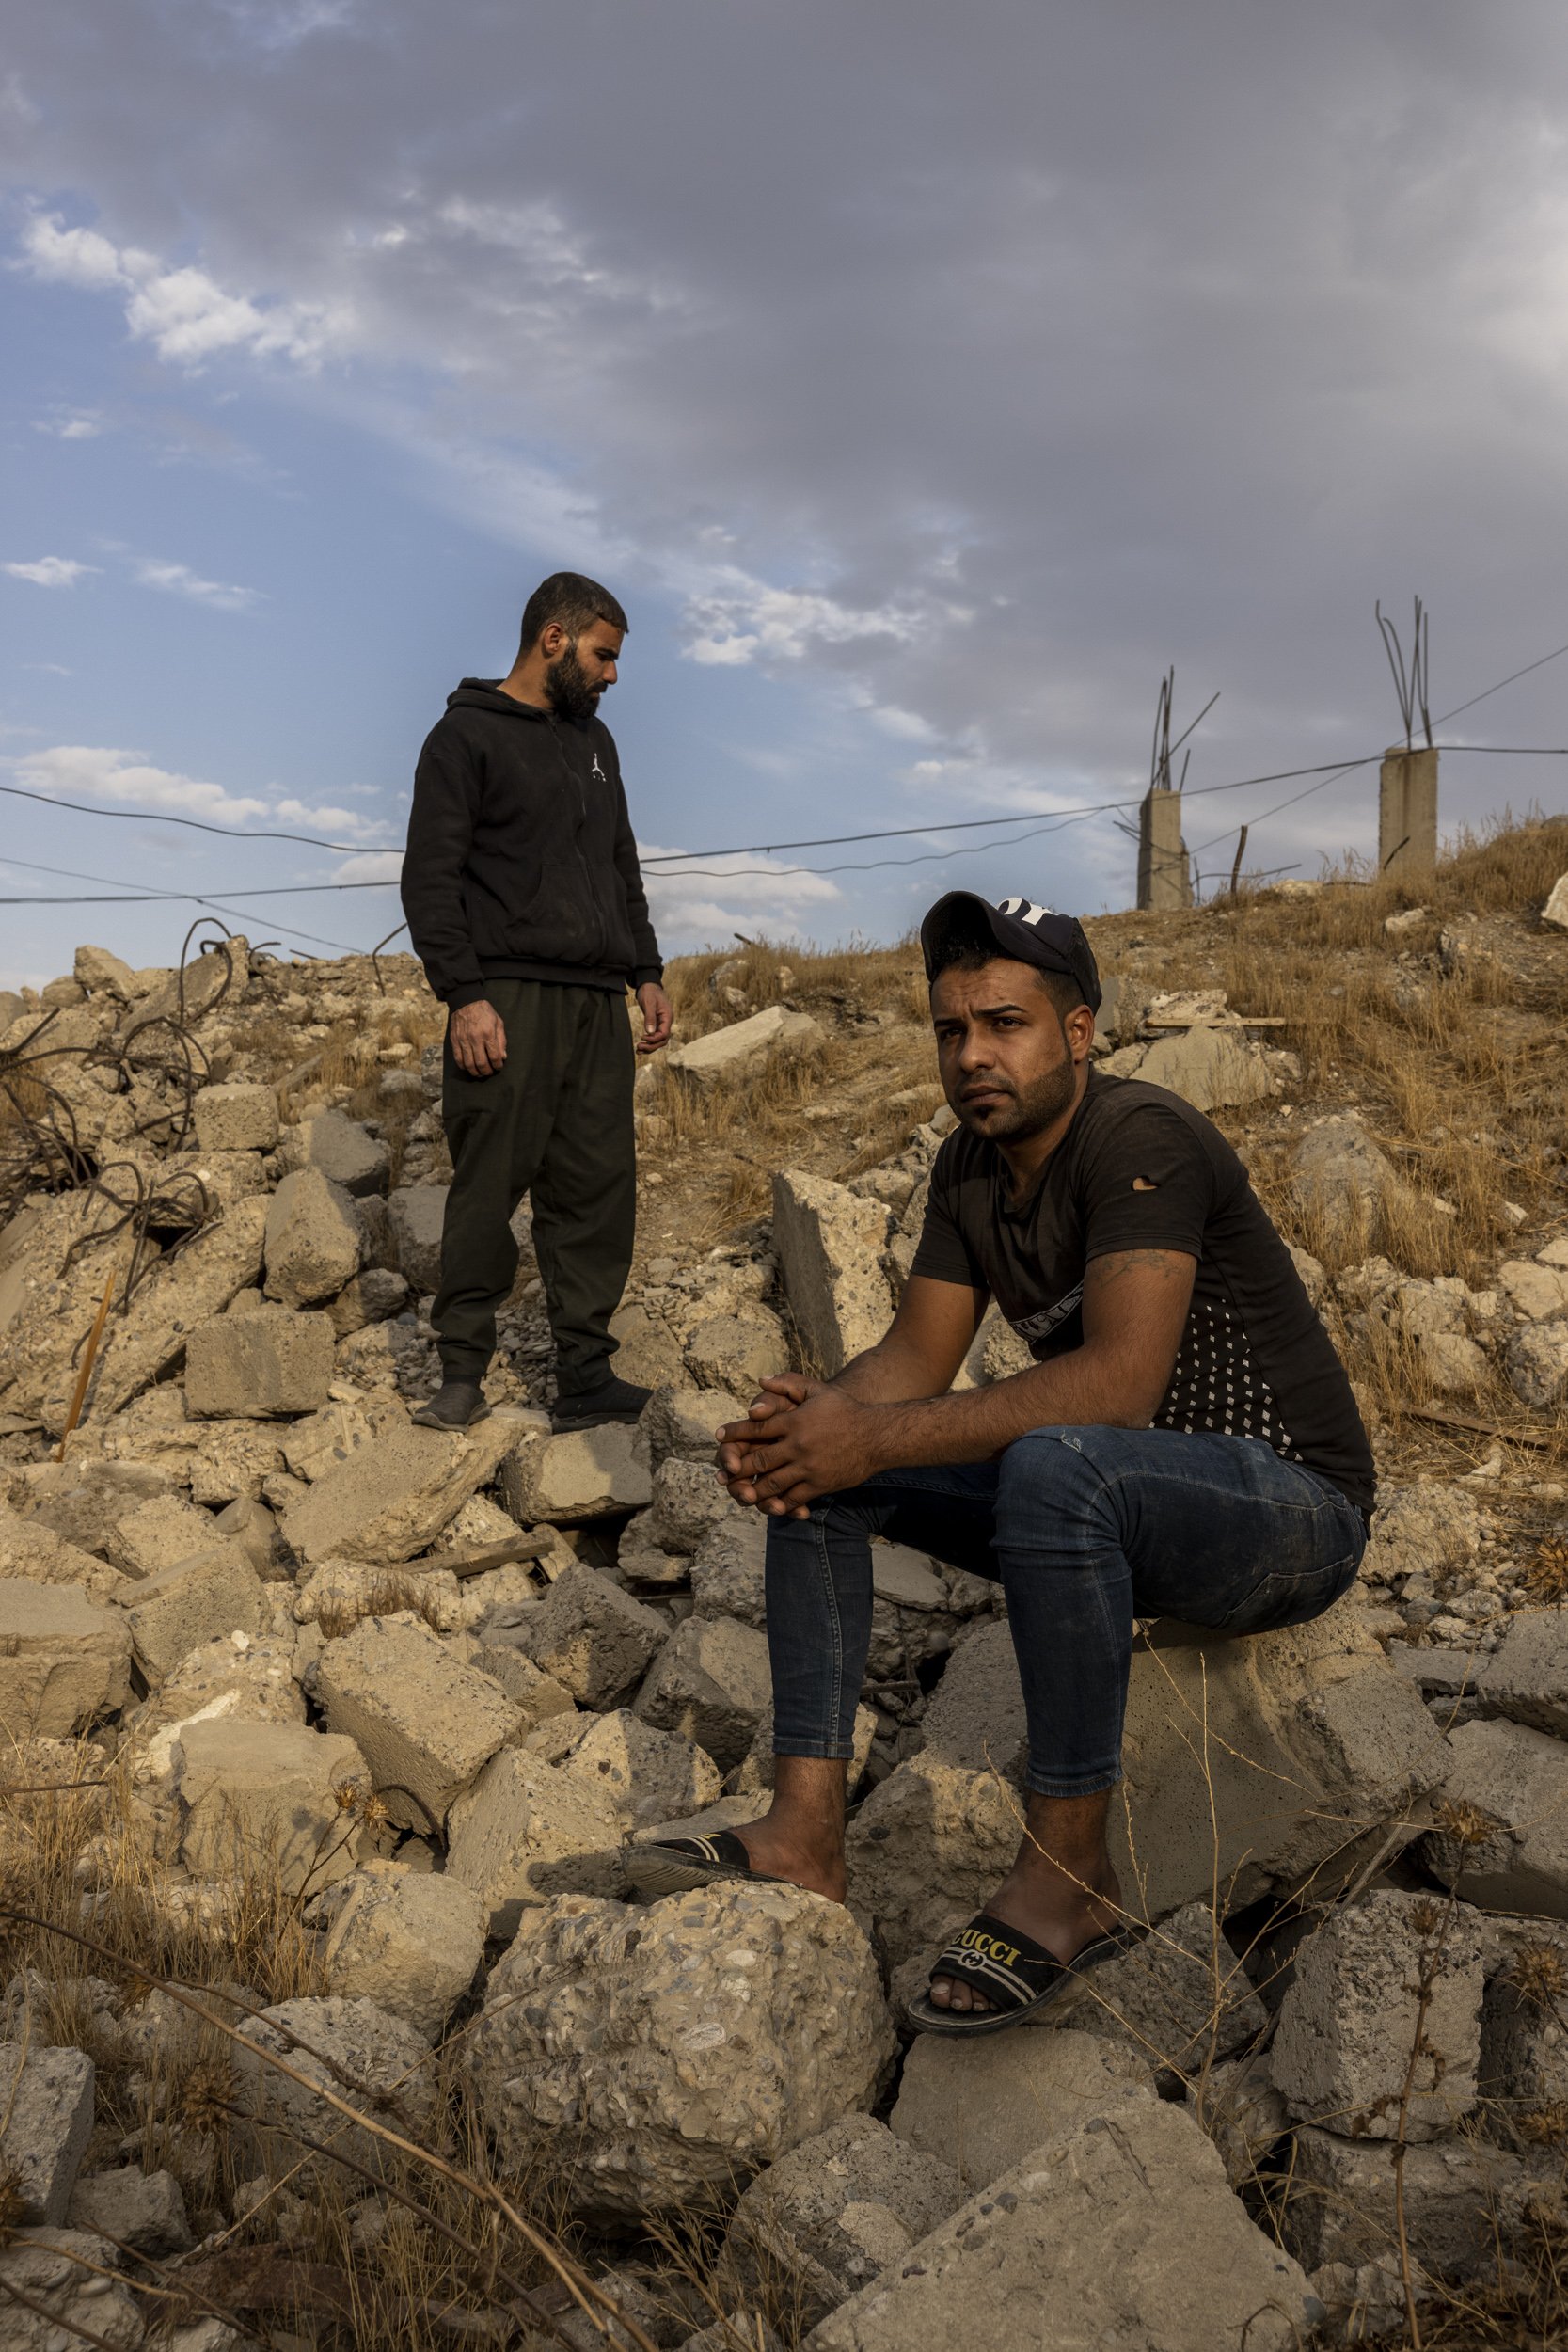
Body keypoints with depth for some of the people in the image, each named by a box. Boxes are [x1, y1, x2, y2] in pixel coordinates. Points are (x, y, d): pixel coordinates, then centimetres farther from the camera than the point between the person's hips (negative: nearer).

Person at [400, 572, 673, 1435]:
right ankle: (461, 1371, 6)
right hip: (509, 1000, -6)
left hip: (598, 1005, 6)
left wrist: (646, 972, 17)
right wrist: (464, 993, -15)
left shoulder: (595, 741, 23)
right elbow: (429, 879, -6)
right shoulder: (467, 735, 1)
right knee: (489, 1189, -5)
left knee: (598, 1196, 2)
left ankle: (586, 1379, 7)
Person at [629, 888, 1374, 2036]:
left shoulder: (1140, 1137, -23)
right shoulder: (970, 1166, 3)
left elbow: (1119, 1383, -34)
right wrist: (804, 1416, -20)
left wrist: (875, 1438, -34)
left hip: (1293, 1510, -8)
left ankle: (1070, 1875, -23)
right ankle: (807, 1830, -7)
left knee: (1052, 1466, -39)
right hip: (1106, 1509, 8)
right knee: (812, 1467, -2)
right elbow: (916, 1356, 2)